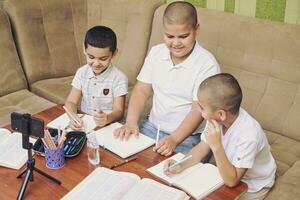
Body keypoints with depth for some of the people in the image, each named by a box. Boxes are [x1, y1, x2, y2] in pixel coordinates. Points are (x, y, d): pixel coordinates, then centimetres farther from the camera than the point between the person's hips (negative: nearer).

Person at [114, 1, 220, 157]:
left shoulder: (207, 65, -14)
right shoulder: (156, 52, 3)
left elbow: (198, 111, -18)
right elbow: (142, 91, 3)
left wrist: (174, 139, -30)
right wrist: (131, 122, -13)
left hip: (187, 136, -5)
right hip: (152, 126, 5)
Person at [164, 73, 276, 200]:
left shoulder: (248, 135, -36)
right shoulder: (216, 118, -19)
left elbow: (231, 180, -32)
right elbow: (201, 148, -6)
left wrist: (216, 146, -41)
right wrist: (181, 165, -23)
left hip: (252, 186, -5)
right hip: (230, 173, 5)